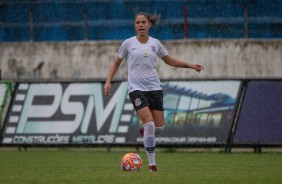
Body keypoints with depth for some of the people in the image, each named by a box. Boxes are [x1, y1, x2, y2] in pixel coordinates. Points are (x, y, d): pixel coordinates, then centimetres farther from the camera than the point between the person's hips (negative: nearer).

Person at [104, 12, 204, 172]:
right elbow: (116, 64, 9)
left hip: (154, 87, 4)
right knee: (149, 123, -19)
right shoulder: (129, 43, 0)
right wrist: (108, 81, -3)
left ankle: (145, 131, 36)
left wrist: (190, 65, 11)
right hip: (136, 88, -3)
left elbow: (170, 61, 19)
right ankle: (152, 163, -10)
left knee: (159, 126, -1)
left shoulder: (155, 43, 7)